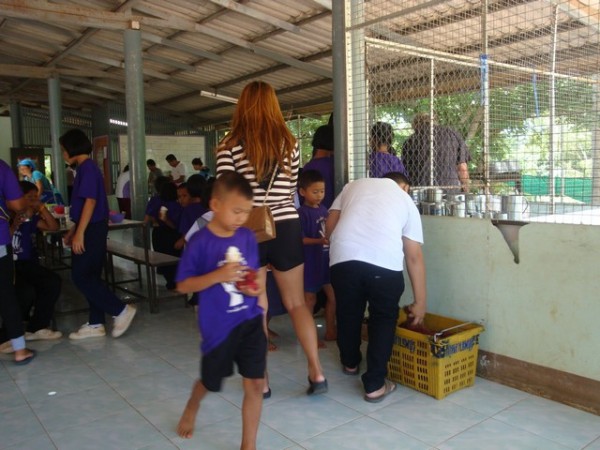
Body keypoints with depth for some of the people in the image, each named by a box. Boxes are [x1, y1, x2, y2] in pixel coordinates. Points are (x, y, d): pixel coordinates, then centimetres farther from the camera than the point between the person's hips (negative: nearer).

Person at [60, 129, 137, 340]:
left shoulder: (87, 168, -14)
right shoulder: (86, 168, 16)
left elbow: (90, 201, -22)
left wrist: (79, 234, -24)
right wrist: (73, 230, 23)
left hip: (91, 230, -10)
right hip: (93, 229, 10)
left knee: (80, 276, -5)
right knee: (90, 276, 11)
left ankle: (121, 310, -2)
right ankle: (96, 324, 17)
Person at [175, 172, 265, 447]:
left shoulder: (248, 238, -2)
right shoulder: (200, 242, -14)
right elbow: (183, 286, -12)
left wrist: (256, 287, -12)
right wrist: (218, 275, -25)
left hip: (250, 321, 3)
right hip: (218, 326, -2)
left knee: (255, 385, 2)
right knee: (211, 382, 21)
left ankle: (249, 444, 22)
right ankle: (191, 409, 57)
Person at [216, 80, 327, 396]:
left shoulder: (230, 144, -6)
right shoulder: (289, 143, 3)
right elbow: (292, 189, 8)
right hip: (286, 228, 2)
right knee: (297, 303, 14)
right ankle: (316, 372, 10)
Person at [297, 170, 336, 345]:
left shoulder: (323, 209, 7)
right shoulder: (302, 213, -14)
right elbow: (300, 239, -19)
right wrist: (321, 241, -29)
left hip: (326, 260, 7)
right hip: (310, 262, -7)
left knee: (333, 296, 14)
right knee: (310, 300, 4)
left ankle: (330, 331, 29)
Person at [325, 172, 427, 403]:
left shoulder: (355, 185, 29)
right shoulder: (406, 200, 22)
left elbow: (330, 224, 17)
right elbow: (414, 257, 18)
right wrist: (420, 302, 22)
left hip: (343, 257, 2)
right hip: (384, 262, -2)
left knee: (348, 312, 24)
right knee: (384, 318, 19)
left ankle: (350, 363, 48)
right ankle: (375, 385, 19)